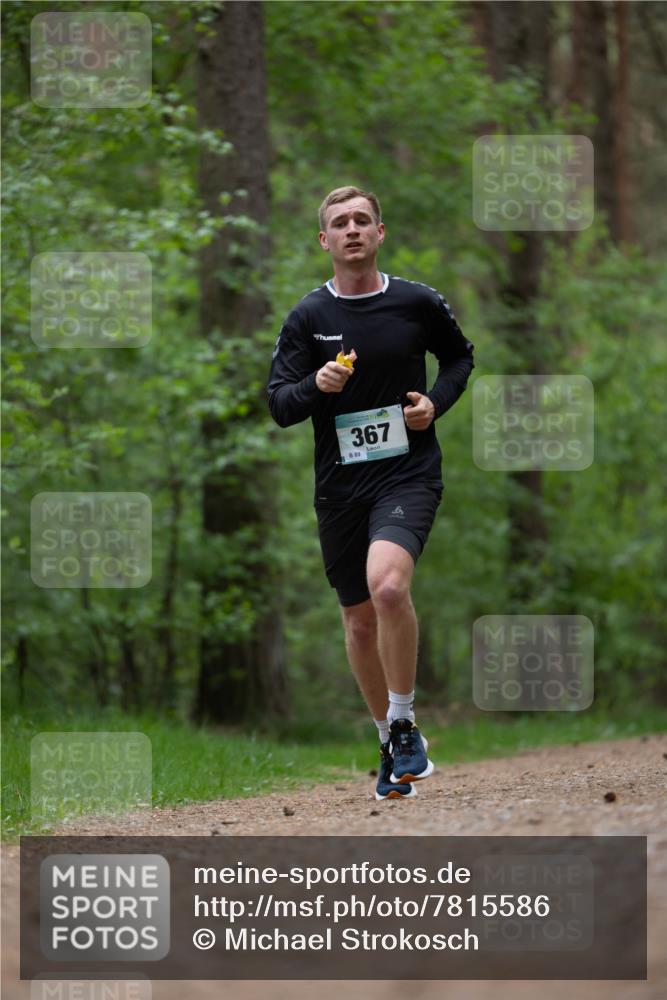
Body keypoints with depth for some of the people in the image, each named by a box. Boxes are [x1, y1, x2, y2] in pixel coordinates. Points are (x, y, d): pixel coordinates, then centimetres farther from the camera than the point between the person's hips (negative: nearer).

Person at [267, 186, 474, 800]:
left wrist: (436, 402, 0)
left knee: (388, 584, -28)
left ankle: (405, 724, -13)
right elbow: (279, 405, -2)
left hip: (409, 473, -3)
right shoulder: (307, 318, 2)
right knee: (360, 622, 9)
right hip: (340, 486, 3)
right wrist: (317, 385, -23)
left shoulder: (418, 304, 1)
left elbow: (460, 357, 19)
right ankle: (391, 744, 29)